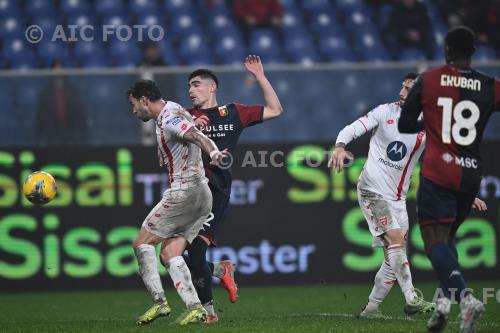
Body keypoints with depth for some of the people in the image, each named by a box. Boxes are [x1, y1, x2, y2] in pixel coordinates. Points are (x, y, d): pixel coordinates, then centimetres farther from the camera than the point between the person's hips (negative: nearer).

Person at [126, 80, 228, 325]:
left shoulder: (169, 119, -13)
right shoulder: (172, 112, 20)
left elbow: (196, 136, -30)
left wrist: (213, 153, -46)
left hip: (184, 191, -10)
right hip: (201, 195, 10)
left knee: (142, 243, -3)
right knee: (169, 254, 5)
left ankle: (159, 302, -8)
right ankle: (194, 307, -7)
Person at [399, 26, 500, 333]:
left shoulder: (428, 81, -2)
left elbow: (404, 126, 4)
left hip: (437, 173, -3)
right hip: (471, 175, 3)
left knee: (435, 239, -7)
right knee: (448, 235, 22)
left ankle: (465, 296, -31)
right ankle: (445, 298, 7)